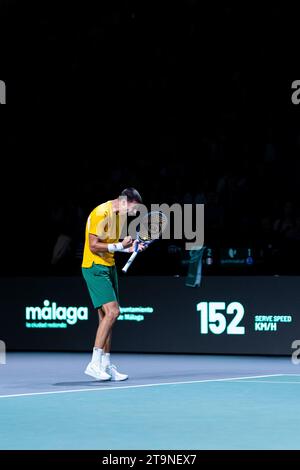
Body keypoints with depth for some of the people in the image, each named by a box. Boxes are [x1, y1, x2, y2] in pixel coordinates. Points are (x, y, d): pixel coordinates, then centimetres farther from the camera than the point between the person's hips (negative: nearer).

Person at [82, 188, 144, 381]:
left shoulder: (121, 215, 11)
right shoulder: (100, 214, -18)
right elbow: (94, 246, -20)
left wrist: (128, 247, 4)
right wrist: (119, 246, -23)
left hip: (109, 267, 9)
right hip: (95, 268, -9)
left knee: (106, 316, 8)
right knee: (112, 311, -18)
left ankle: (106, 365, 12)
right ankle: (94, 363, -16)